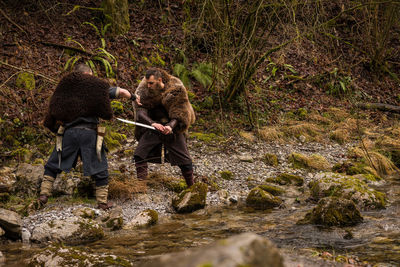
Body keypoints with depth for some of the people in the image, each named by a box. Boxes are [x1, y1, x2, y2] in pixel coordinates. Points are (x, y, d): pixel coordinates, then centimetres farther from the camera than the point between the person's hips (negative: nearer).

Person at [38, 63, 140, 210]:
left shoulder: (64, 89, 14)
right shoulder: (96, 86, 7)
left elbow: (53, 111, 14)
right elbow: (121, 92, 10)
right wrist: (134, 97, 27)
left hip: (68, 132, 2)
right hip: (89, 133, -2)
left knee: (52, 165, 15)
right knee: (100, 169, 10)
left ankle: (44, 194, 7)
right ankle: (102, 201, 12)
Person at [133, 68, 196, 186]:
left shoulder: (176, 89, -15)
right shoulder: (143, 89, -10)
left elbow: (180, 114, -14)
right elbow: (140, 110, -15)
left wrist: (170, 126, -34)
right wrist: (152, 123, -34)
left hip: (172, 128, -2)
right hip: (151, 128, 2)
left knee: (184, 160, -1)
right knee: (139, 154, -13)